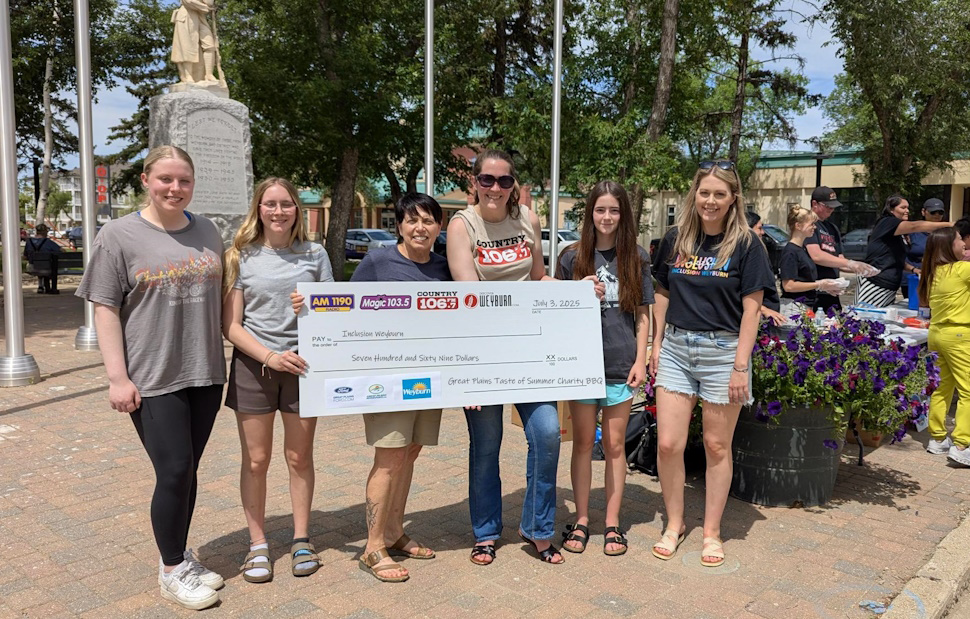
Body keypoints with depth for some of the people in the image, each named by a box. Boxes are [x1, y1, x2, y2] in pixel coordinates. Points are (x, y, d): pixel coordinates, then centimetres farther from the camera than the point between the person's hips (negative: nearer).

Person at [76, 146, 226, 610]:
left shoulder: (207, 232, 10)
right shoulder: (119, 235, -4)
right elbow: (105, 310, -5)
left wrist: (228, 359, 12)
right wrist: (118, 378, -11)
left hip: (205, 374, 4)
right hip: (152, 379, -4)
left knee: (187, 471, 12)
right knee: (175, 472, -3)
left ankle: (179, 557, 29)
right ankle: (171, 571, 17)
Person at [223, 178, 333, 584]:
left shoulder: (315, 254, 3)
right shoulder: (242, 258, 0)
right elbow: (230, 325, -4)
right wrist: (270, 356, -18)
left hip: (302, 366, 1)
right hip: (253, 366, -1)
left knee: (299, 458, 10)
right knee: (256, 460, 6)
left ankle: (301, 540, 24)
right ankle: (257, 545, 20)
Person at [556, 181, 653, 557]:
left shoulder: (636, 258, 3)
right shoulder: (572, 257, 2)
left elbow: (642, 314, 5)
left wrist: (640, 360, -1)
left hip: (620, 364, 0)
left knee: (615, 444, 8)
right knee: (583, 442, 8)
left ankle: (612, 523, 19)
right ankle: (581, 520, 20)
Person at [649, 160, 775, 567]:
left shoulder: (745, 244, -4)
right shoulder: (676, 239, 6)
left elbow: (751, 308, -6)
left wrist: (741, 365, -11)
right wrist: (656, 345, 8)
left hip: (722, 350, -3)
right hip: (676, 347, 3)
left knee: (717, 446, 7)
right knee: (668, 443, 1)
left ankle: (712, 532, 23)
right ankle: (674, 524, 22)